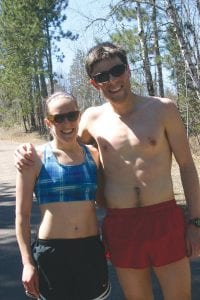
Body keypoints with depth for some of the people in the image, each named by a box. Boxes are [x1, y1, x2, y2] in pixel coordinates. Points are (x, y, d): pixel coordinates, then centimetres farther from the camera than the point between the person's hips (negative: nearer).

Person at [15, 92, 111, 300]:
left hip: (92, 250, 3)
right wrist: (27, 262, -6)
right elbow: (22, 214, -2)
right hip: (51, 252, -3)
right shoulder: (35, 158, -5)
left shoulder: (94, 155, 5)